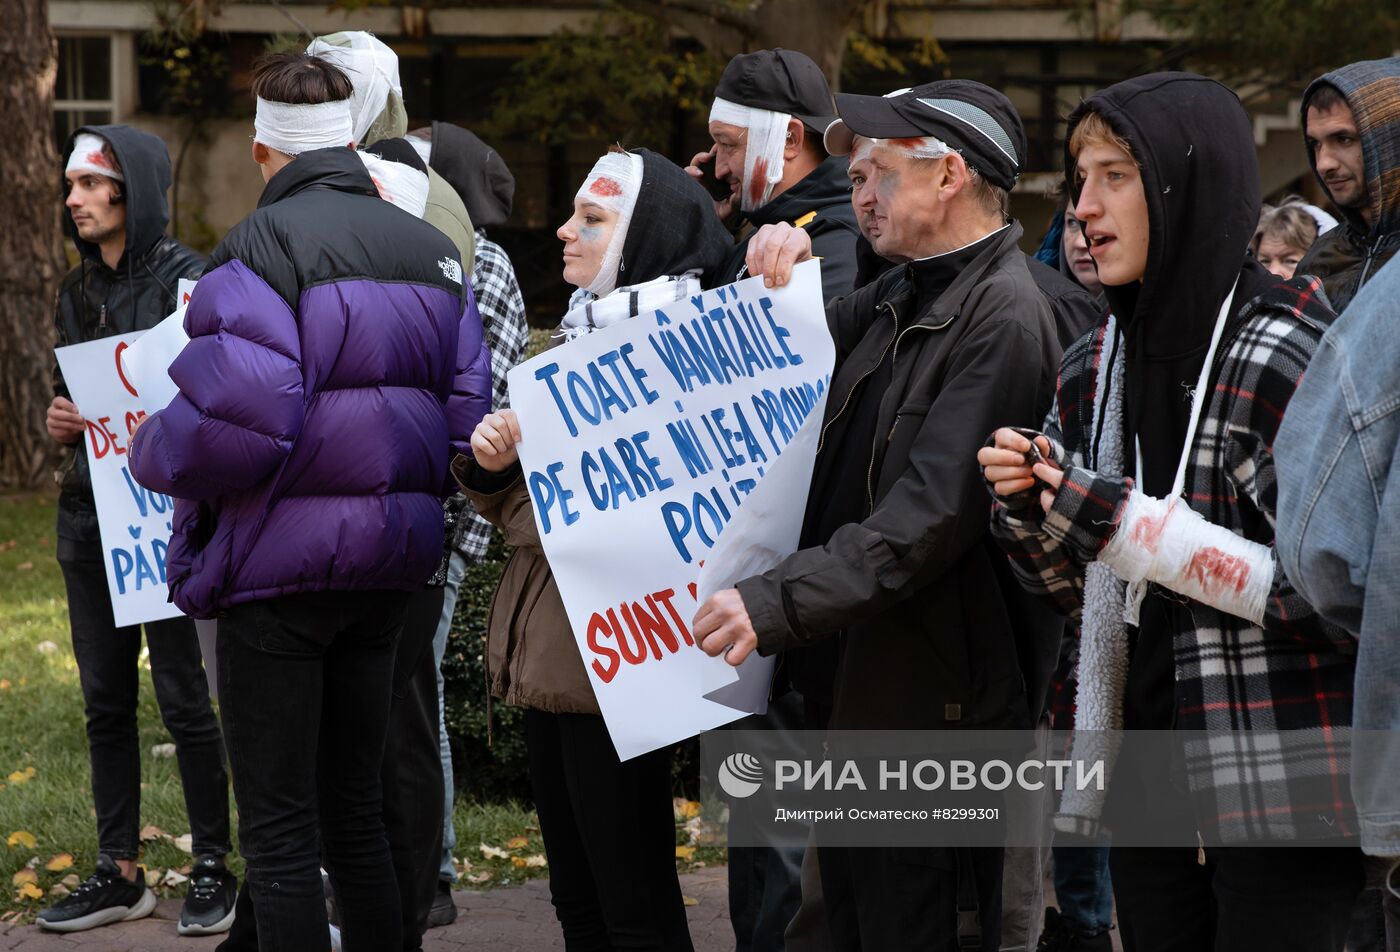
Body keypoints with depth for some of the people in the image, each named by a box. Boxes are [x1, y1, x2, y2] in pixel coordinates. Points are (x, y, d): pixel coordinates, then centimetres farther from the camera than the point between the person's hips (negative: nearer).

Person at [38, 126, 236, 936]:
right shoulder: (78, 291, 13)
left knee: (184, 694, -2)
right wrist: (61, 420, 1)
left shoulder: (187, 278, -8)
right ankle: (120, 874, 17)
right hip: (90, 514, 7)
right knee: (106, 698, 9)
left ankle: (215, 870, 8)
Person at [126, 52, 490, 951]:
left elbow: (236, 421, -25)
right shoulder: (431, 249, 9)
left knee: (278, 826, 0)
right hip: (389, 567, 7)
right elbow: (467, 414, 4)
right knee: (354, 806, 18)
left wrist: (150, 451, -6)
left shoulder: (261, 246, -14)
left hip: (280, 557, -7)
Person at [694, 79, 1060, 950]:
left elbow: (928, 518, -25)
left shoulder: (1004, 319, -16)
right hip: (850, 697, 10)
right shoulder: (903, 297, 14)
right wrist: (777, 277, 8)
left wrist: (778, 602, -30)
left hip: (932, 708, -10)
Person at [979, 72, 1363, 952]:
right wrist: (1025, 509, -4)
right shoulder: (1098, 367, 9)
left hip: (1280, 794, -7)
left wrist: (1130, 527, -20)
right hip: (1147, 781, 7)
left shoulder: (1285, 358, -13)